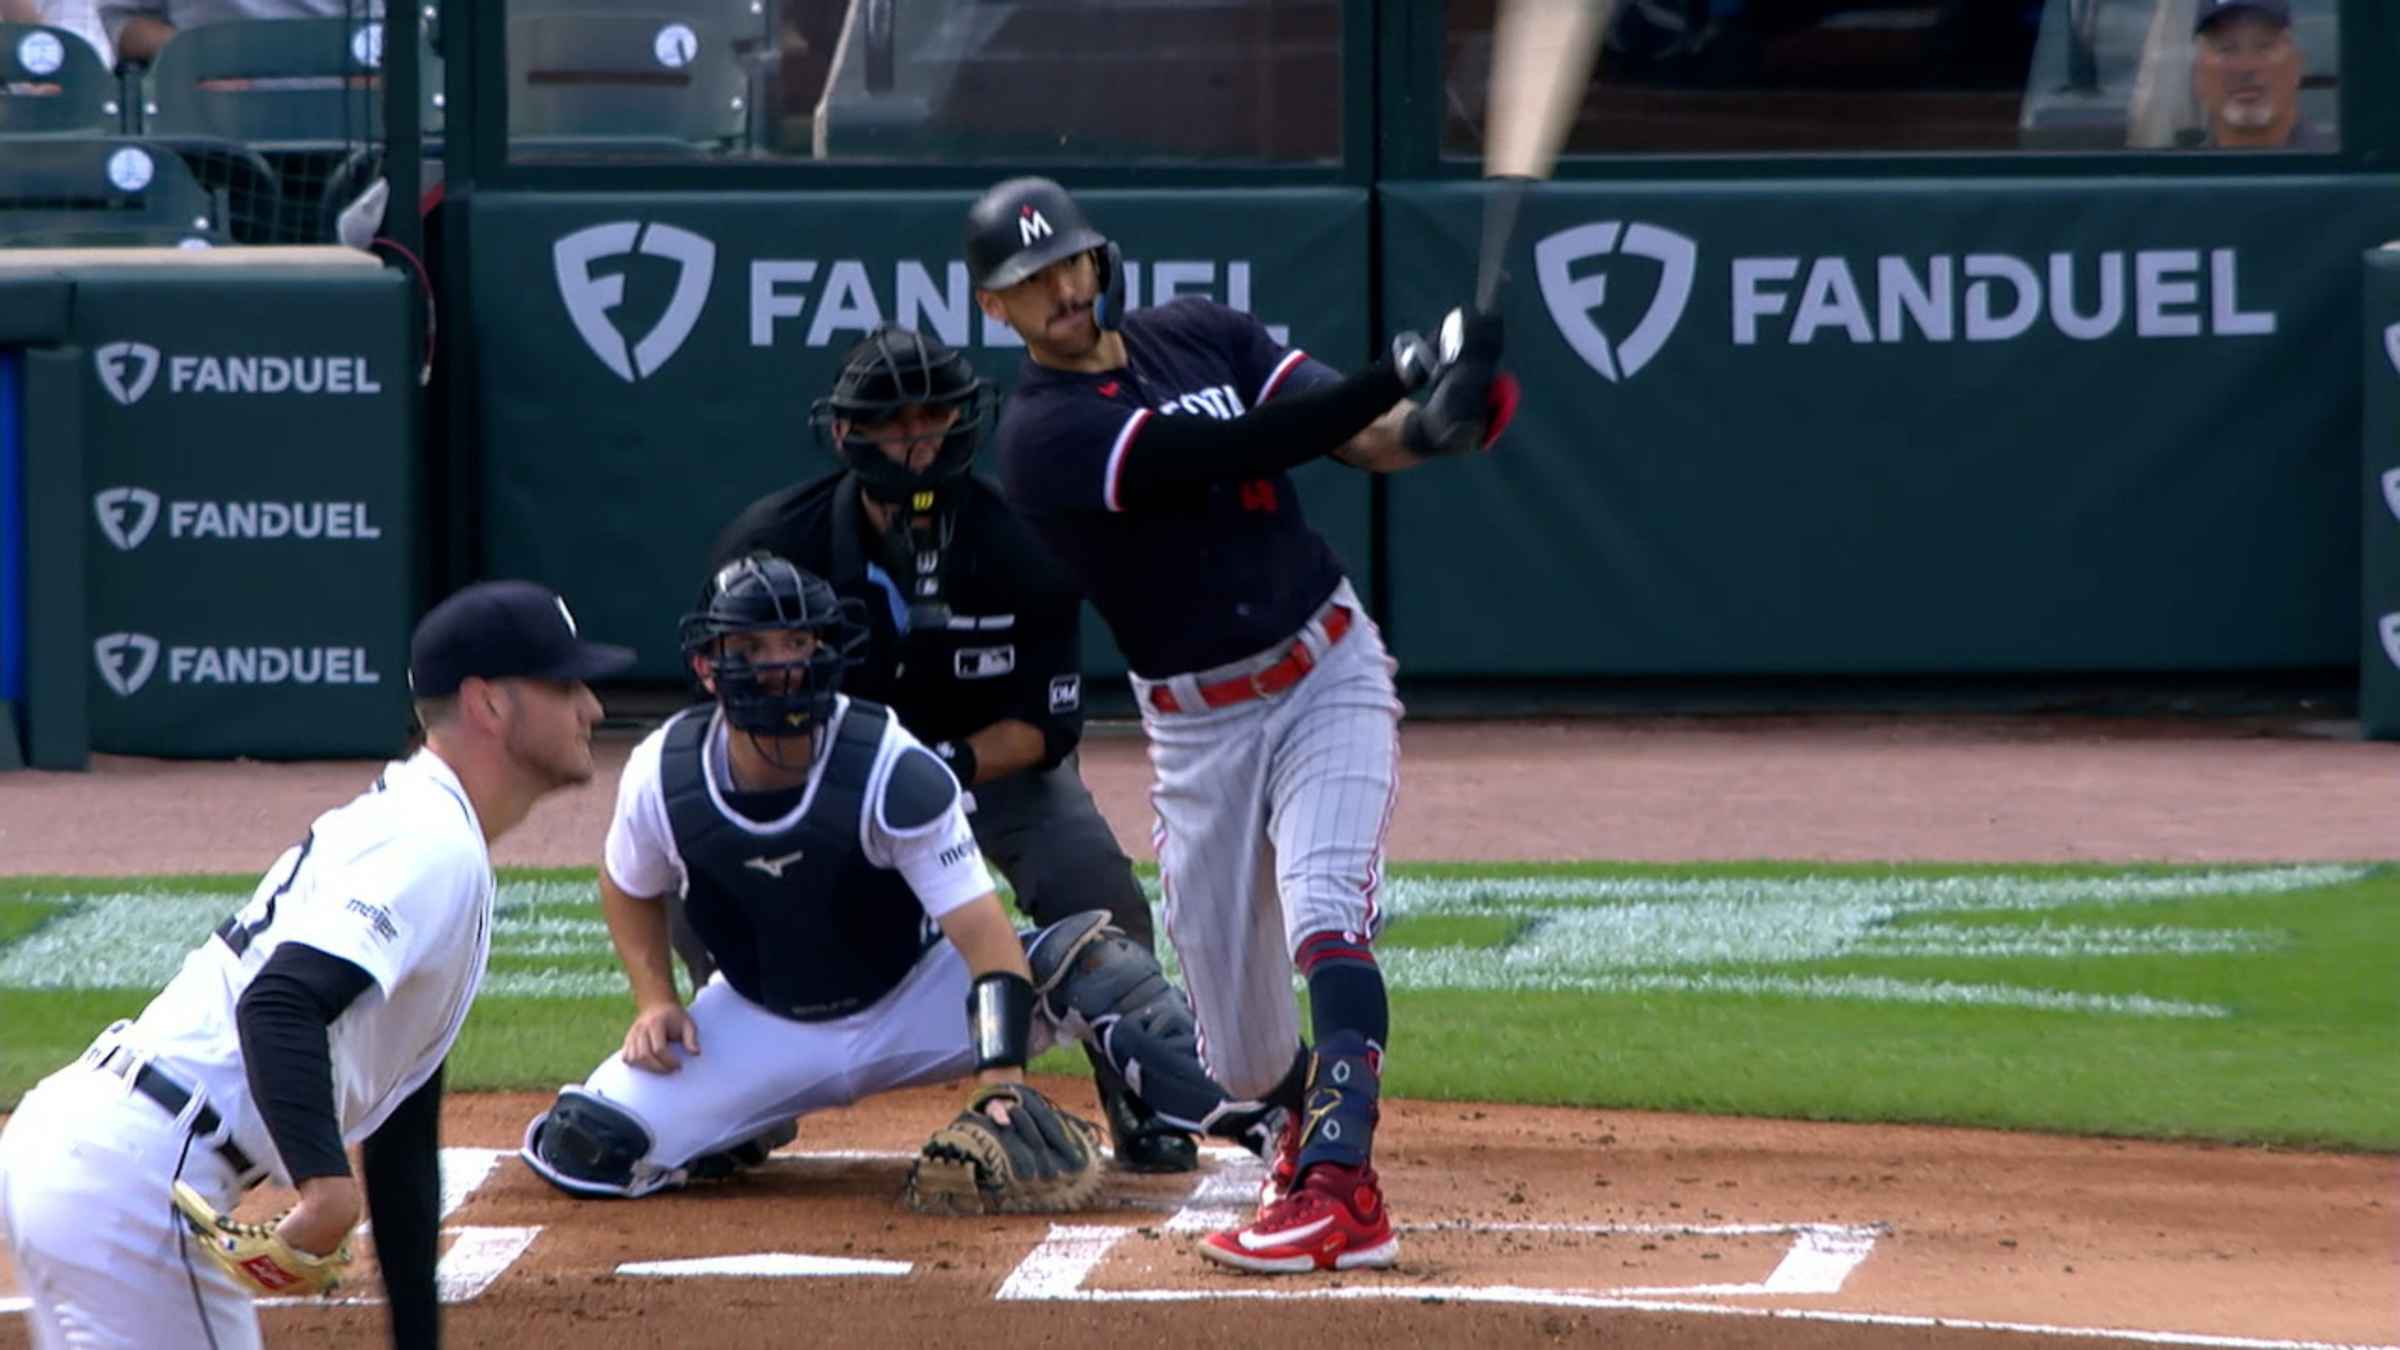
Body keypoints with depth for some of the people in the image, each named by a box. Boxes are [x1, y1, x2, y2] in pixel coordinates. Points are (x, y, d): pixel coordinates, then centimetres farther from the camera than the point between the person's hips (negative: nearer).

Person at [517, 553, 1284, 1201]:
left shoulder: (894, 770, -26)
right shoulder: (663, 776, -17)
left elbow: (983, 934, -33)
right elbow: (630, 889, 7)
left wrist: (1003, 1077, -46)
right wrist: (656, 1002, -10)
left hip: (912, 1002, -2)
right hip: (764, 1027, 2)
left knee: (1085, 964, -28)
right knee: (585, 1147, -18)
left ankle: (1245, 1119, -23)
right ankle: (748, 1131, 11)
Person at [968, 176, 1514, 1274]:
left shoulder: (1202, 336, 3)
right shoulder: (1043, 432, -14)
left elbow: (1360, 439, -6)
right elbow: (1236, 451, -26)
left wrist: (1430, 426, -29)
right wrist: (1399, 380, -33)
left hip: (1330, 672, 1)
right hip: (1199, 723, -1)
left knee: (1323, 913, -25)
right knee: (1240, 1048, 6)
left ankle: (1340, 1185, -35)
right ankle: (1309, 1113, 42)